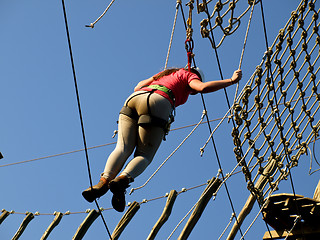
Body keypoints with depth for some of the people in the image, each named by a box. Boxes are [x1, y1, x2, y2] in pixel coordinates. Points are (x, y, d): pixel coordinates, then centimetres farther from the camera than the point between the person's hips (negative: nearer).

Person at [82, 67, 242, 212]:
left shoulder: (165, 74, 40)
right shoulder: (189, 75, 24)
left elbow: (138, 87, 40)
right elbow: (203, 88, 3)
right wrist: (231, 80, 12)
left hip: (133, 99, 5)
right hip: (156, 104, -5)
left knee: (123, 148, -4)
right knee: (144, 155, -3)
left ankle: (104, 180, -29)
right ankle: (122, 180, -31)